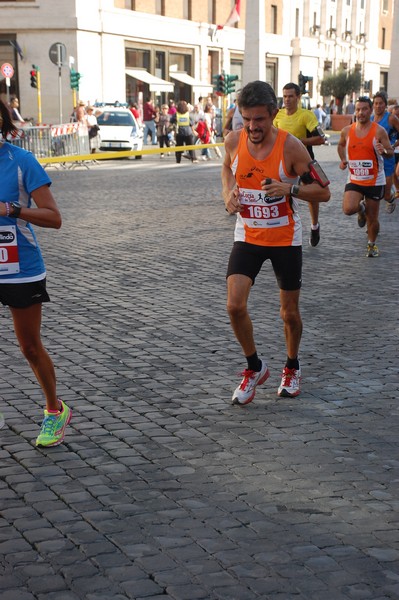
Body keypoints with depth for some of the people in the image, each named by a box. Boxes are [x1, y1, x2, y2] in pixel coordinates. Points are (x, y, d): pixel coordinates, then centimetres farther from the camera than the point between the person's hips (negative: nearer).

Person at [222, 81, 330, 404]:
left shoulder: (290, 147, -19)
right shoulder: (234, 141, -10)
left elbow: (323, 192, -13)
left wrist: (291, 188, -30)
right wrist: (228, 194, -4)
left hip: (286, 238, -2)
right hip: (248, 235, 2)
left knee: (290, 313, 9)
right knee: (235, 305, -14)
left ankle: (292, 368, 37)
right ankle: (254, 368, 10)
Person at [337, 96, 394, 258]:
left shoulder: (379, 131, -10)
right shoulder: (347, 131, 0)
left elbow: (391, 152, -7)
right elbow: (341, 145, 21)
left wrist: (384, 151, -30)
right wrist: (343, 160, 4)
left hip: (374, 181, -2)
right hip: (354, 180, 2)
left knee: (372, 219, 5)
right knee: (348, 209, -23)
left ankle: (372, 244, 33)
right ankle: (361, 209, 14)